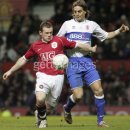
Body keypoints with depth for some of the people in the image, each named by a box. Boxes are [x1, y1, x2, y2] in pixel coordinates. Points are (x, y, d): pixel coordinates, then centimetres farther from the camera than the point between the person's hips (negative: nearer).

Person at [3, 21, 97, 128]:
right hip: (43, 76, 0)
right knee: (40, 99, -24)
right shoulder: (35, 45, 8)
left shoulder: (60, 40, 2)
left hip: (57, 77, 0)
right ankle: (42, 118, 8)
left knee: (51, 105, 6)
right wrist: (10, 71, 21)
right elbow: (24, 59, 20)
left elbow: (77, 45, 6)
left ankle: (41, 115, 42)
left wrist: (91, 49, -2)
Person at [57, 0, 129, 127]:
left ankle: (100, 120, 2)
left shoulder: (91, 25, 10)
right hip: (72, 63, -2)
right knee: (78, 95, -12)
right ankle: (67, 109, 22)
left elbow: (106, 35, 22)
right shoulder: (67, 24, 5)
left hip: (87, 61, 2)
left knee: (98, 90, -12)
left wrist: (119, 31, 8)